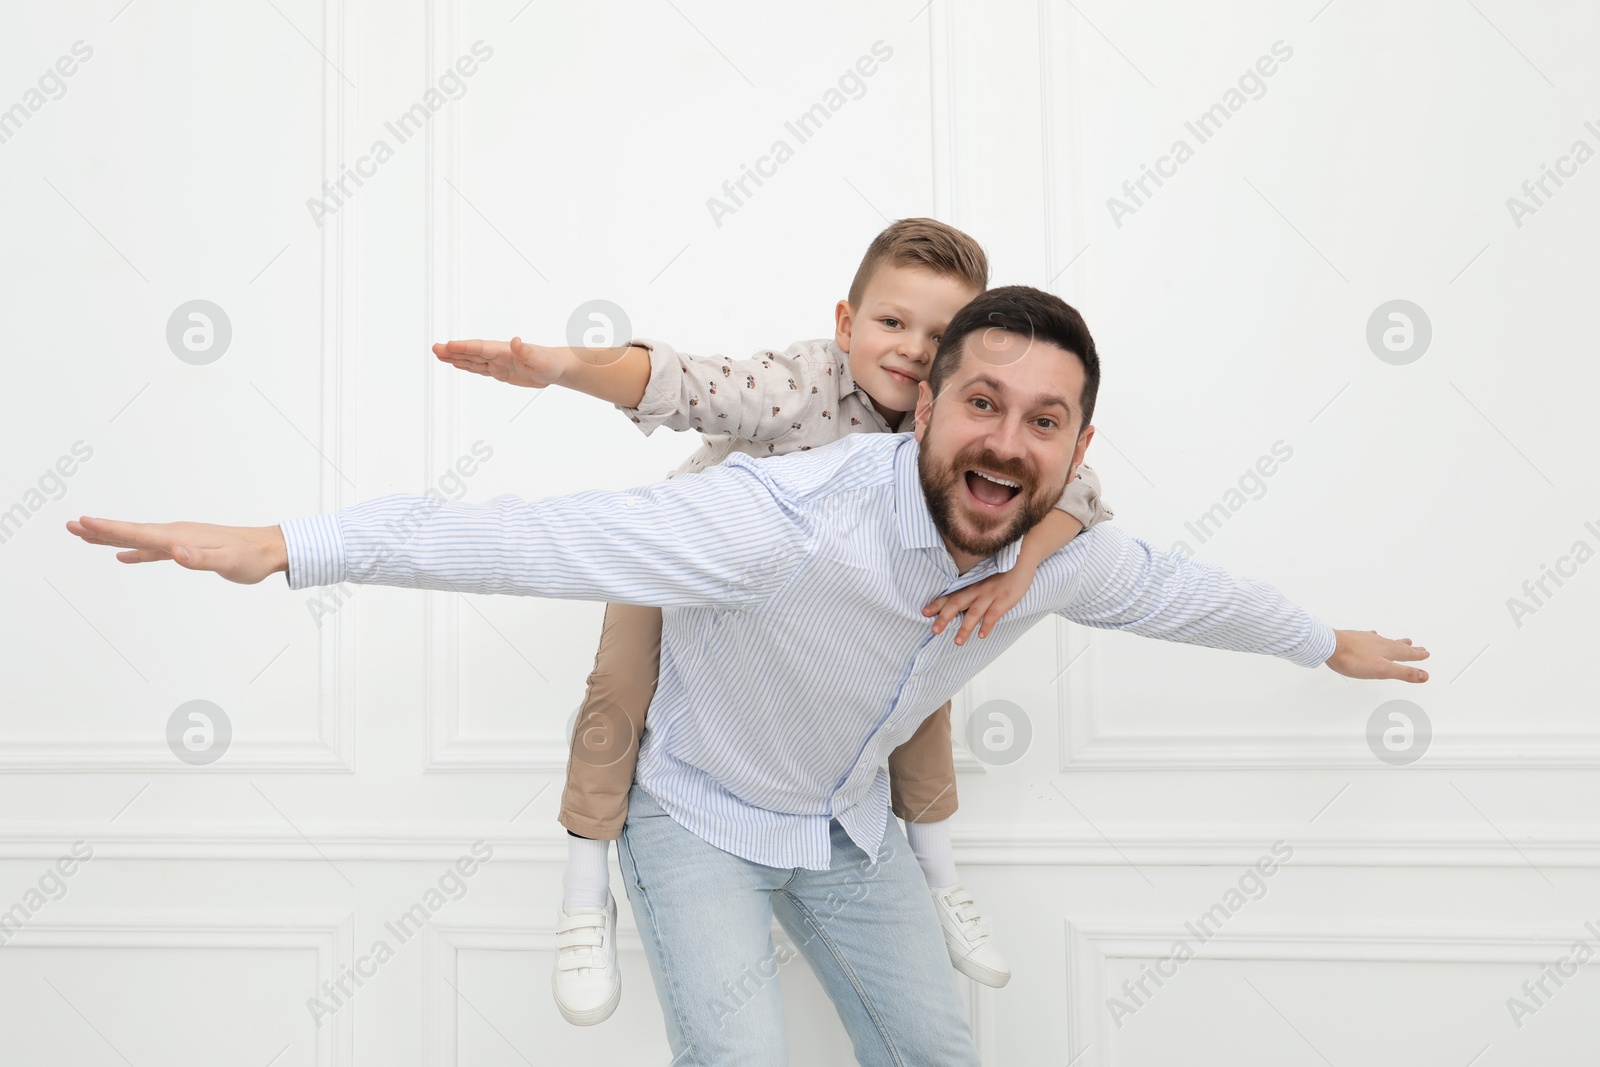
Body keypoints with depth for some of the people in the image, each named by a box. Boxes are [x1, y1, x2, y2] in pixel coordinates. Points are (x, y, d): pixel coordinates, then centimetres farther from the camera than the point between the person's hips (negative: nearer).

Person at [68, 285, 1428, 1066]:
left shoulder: (1069, 556, -17)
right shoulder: (793, 517, -39)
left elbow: (1183, 589, 4)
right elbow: (544, 540, -43)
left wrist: (1330, 643, 22)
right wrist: (283, 546, -47)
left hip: (850, 818, 6)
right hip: (703, 815, -5)